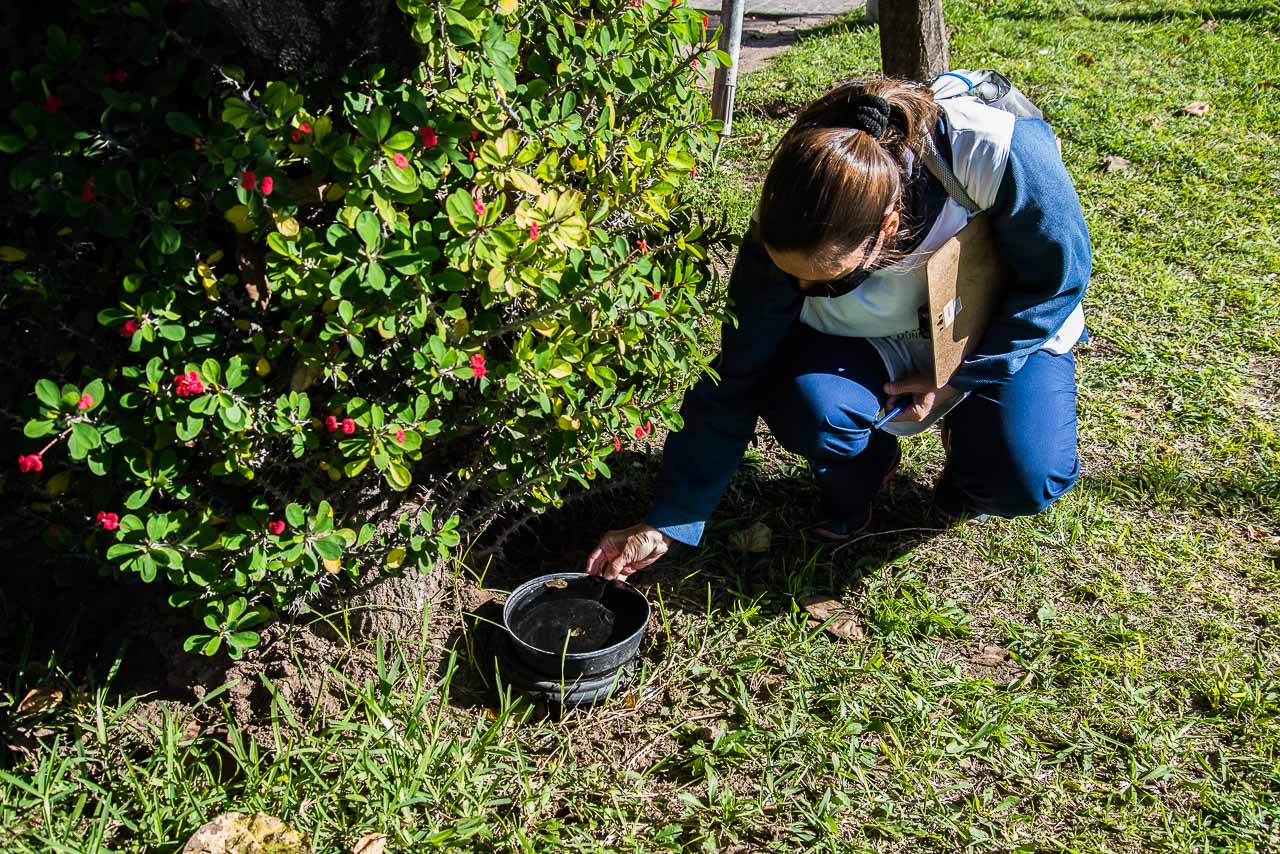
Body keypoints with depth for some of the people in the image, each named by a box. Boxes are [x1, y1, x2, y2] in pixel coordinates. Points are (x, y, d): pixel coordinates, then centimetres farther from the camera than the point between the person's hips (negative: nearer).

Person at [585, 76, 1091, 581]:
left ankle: (967, 437, 14)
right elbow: (734, 382, -21)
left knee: (1027, 481, -23)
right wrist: (667, 523, -20)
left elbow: (1058, 274, -18)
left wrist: (959, 378, -19)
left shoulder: (998, 153, -38)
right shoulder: (787, 237, -30)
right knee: (807, 405, -31)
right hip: (870, 345, 1)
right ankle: (857, 478, 5)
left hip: (1005, 333, 0)